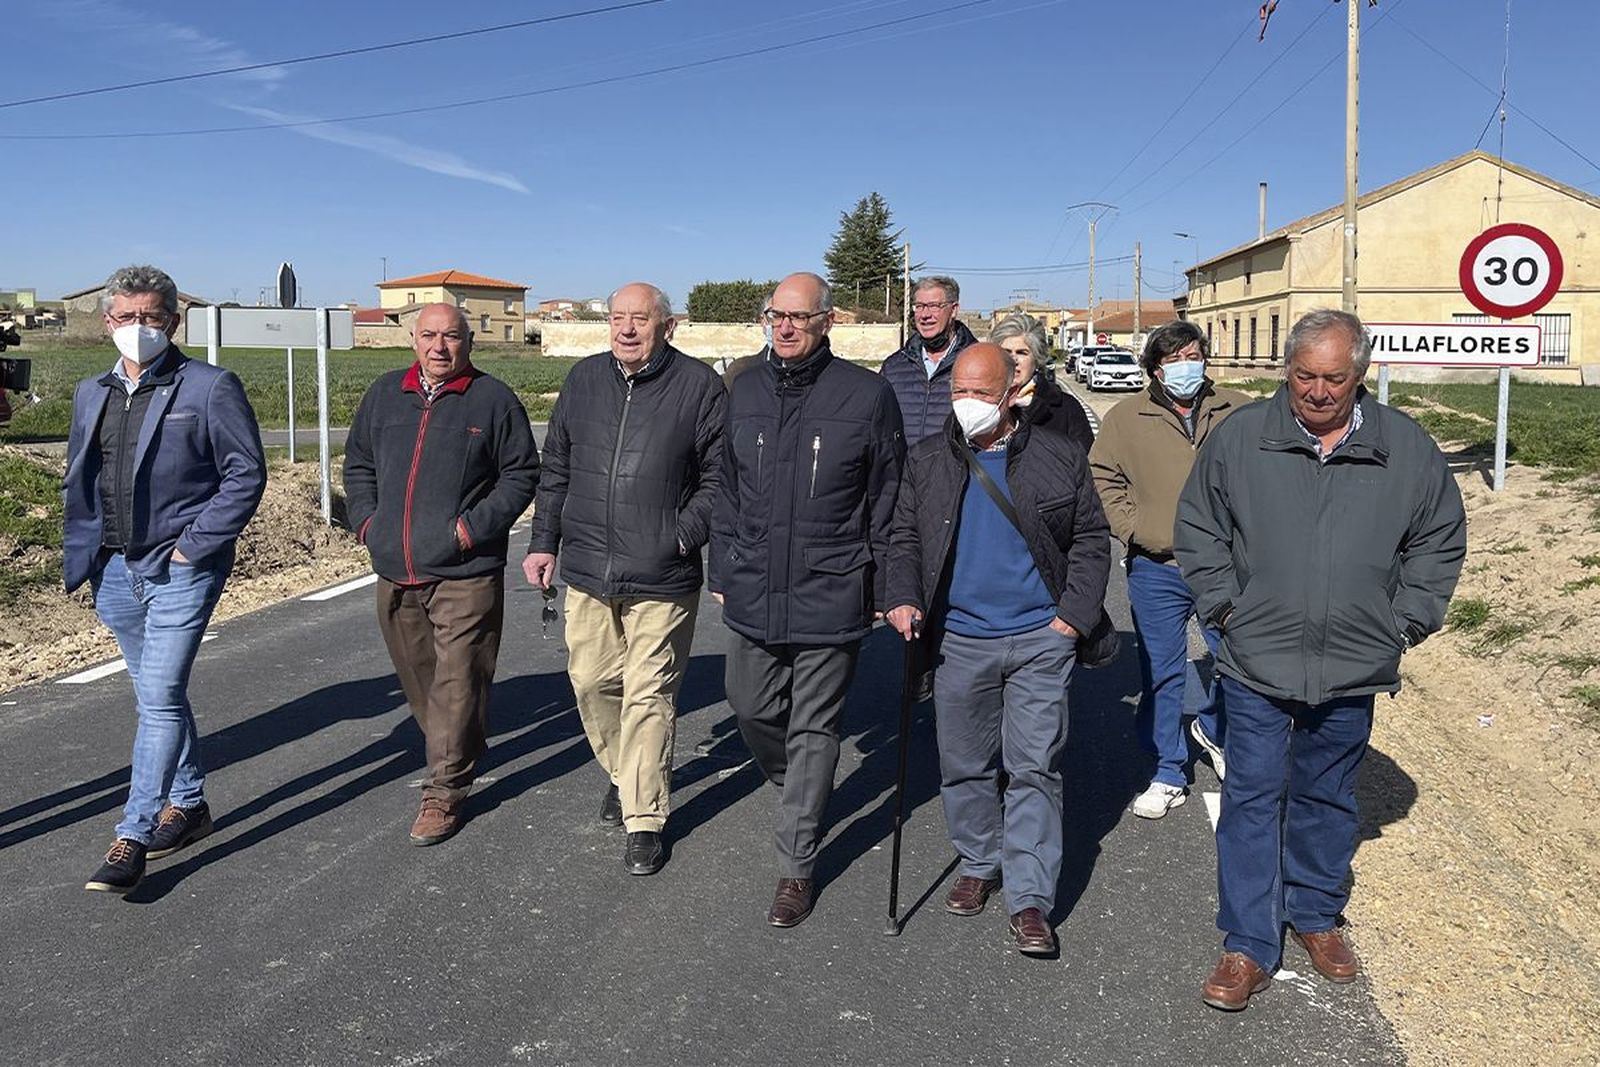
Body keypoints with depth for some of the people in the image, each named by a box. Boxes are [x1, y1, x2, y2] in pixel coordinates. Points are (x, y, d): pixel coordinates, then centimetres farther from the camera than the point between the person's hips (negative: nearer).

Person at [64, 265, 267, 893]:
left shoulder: (211, 388, -7)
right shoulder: (91, 394, 12)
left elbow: (247, 473, -9)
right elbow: (77, 480, 20)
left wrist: (195, 544, -14)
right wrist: (82, 552, 9)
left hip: (181, 569, -7)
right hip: (116, 570, 7)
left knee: (160, 700, -9)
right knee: (158, 695, 16)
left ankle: (133, 838, -2)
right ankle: (187, 804, 31)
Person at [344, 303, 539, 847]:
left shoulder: (493, 399, -2)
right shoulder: (385, 394, 11)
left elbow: (522, 473, -2)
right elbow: (357, 463, 21)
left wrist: (476, 526, -11)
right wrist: (365, 519, 6)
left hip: (465, 574, -5)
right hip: (395, 573, 5)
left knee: (456, 683, -4)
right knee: (416, 678, 16)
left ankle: (445, 790, 7)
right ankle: (458, 752, 38)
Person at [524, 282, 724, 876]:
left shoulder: (699, 385, -5)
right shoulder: (584, 380, 9)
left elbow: (719, 477, -4)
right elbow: (555, 471, 15)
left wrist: (684, 534, -16)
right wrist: (543, 542, 11)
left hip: (662, 580, -5)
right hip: (587, 570, 5)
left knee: (648, 696, 1)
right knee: (591, 681, 14)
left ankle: (645, 821, 14)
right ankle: (621, 775, 40)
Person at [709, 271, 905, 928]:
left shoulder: (867, 394, -6)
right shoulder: (747, 390, 6)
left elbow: (888, 499, -1)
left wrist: (884, 588, -1)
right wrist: (722, 572, 14)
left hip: (830, 597, -4)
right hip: (753, 594, 4)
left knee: (813, 731, 5)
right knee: (752, 709, 16)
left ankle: (797, 867, 18)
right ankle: (797, 790, 47)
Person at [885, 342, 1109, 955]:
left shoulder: (1060, 459, 1)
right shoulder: (927, 462, 6)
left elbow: (1092, 541, 4)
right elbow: (904, 538, 11)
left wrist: (1074, 614, -5)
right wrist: (904, 599, -5)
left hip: (1040, 639, -2)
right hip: (958, 640, 3)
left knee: (1034, 768, -2)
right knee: (964, 765, 12)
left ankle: (1029, 899, 5)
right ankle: (978, 866, 32)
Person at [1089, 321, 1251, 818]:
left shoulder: (1240, 412, 3)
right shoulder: (1126, 417, 1)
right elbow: (1101, 478, 5)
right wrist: (1130, 528, -6)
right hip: (1156, 571, 0)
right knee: (1163, 676, 9)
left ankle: (1212, 727, 40)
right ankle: (1169, 775, 23)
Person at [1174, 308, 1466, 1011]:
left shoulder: (1407, 449, 1)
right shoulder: (1239, 438, -3)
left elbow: (1440, 540, 12)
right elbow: (1197, 528, 6)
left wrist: (1405, 621, 4)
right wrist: (1224, 604, -1)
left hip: (1354, 669, 2)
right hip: (1257, 664, -1)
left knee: (1327, 800, 17)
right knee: (1252, 799, 2)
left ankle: (1316, 915, 37)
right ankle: (1248, 945, 13)